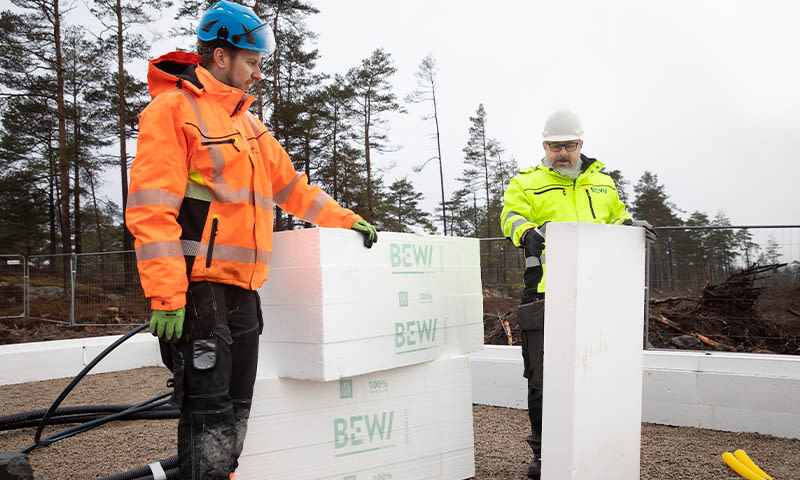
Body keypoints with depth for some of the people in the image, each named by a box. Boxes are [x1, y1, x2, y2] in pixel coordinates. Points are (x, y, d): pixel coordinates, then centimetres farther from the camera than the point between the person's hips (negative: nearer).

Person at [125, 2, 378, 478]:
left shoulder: (247, 123, 21)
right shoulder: (174, 109, -6)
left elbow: (291, 185, 30)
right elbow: (151, 209, -14)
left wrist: (346, 220, 28)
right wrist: (167, 296, -20)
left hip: (242, 291, 9)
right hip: (198, 290, -8)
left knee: (236, 411, 12)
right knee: (208, 414, -8)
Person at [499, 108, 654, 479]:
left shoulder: (602, 182, 22)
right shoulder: (526, 183, 9)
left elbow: (616, 216, 28)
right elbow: (511, 215, -5)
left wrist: (629, 225, 5)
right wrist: (528, 231, -26)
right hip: (545, 292, -3)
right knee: (543, 374, 2)